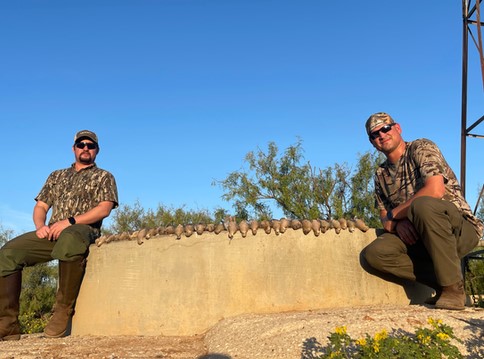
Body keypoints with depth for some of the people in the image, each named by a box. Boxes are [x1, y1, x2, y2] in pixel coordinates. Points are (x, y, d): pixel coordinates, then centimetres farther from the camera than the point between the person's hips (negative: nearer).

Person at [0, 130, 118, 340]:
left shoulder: (104, 177, 14)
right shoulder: (57, 176, 28)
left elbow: (104, 208, -3)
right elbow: (40, 206, 21)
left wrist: (70, 221, -16)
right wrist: (40, 226, -3)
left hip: (83, 230, -5)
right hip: (52, 233, 5)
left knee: (69, 239, -42)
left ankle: (63, 312, -29)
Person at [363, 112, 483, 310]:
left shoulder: (421, 148, -5)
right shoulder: (381, 175, 14)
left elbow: (435, 190, -22)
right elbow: (384, 217, 11)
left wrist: (394, 214, -13)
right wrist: (398, 223, -14)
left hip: (461, 229, -5)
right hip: (417, 238, 6)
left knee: (422, 204, -38)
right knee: (375, 252, -20)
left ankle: (453, 287, -23)